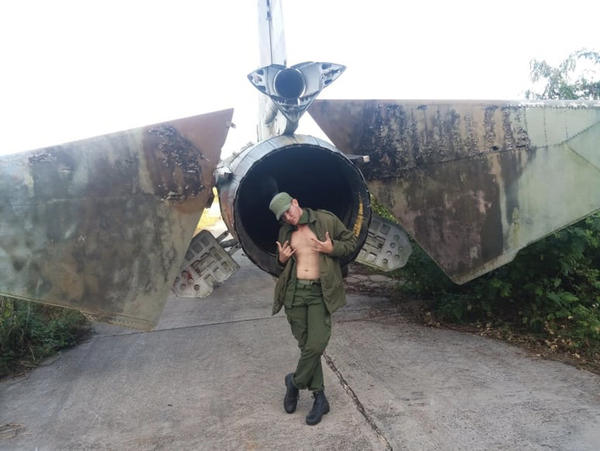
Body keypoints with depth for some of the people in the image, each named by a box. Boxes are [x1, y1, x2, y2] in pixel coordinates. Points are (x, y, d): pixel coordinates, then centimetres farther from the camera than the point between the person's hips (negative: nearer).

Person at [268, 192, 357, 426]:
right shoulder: (285, 231, 13)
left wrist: (332, 249, -12)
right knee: (305, 345, 5)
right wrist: (281, 259, 5)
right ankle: (319, 397, 20)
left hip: (319, 292, -3)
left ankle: (294, 383, 18)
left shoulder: (326, 220, -1)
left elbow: (351, 242, 6)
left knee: (316, 345, -10)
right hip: (294, 292, 4)